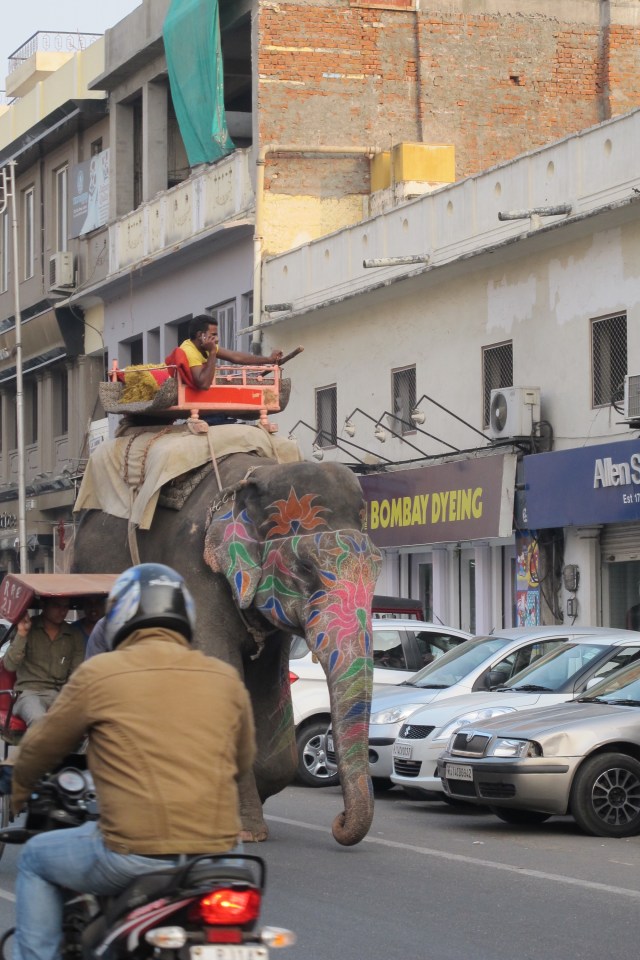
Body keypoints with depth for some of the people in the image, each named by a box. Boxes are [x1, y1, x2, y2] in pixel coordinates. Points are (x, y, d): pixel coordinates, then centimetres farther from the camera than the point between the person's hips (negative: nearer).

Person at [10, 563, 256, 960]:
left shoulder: (99, 674, -1)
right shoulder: (226, 678, 8)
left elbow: (41, 747, 12)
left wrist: (17, 794, 33)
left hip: (135, 854, -3)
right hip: (217, 850, 3)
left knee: (36, 859, 24)